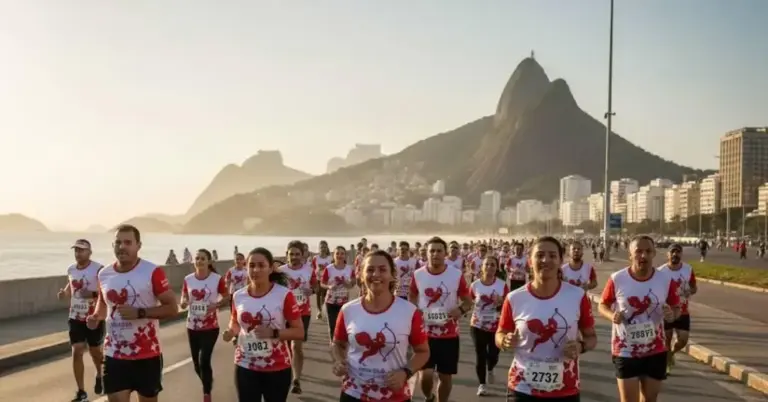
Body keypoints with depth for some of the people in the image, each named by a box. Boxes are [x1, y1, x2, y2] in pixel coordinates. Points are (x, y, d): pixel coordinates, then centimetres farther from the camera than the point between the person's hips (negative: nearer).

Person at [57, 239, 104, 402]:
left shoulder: (98, 269, -14)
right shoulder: (71, 269, 3)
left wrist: (93, 294, -32)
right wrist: (64, 292, -3)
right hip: (75, 318, 4)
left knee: (94, 351, 13)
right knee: (77, 352, -4)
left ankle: (100, 376, 44)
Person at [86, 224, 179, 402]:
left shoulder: (153, 272, -12)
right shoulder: (104, 274, 4)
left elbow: (172, 308, -12)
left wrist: (140, 313, -25)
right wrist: (97, 315, 0)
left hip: (147, 355, -3)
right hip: (114, 355, 3)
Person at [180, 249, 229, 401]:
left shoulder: (217, 279, -9)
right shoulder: (188, 280, 0)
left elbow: (227, 298, 0)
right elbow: (183, 300, 7)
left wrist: (216, 305, -19)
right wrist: (184, 303, -17)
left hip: (210, 327, -4)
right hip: (192, 327, 4)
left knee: (204, 361, -13)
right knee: (197, 363, 13)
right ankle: (208, 383, 42)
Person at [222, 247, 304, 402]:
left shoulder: (284, 295, -12)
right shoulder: (238, 296, -1)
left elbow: (299, 332, -10)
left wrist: (273, 333, -25)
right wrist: (231, 331, -5)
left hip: (277, 368, -3)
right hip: (245, 367, 3)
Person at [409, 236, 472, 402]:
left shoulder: (457, 275, -7)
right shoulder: (418, 275, -3)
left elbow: (468, 301, 1)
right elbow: (412, 298, 14)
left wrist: (461, 309, -21)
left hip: (449, 334, 0)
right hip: (425, 333, 0)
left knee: (446, 376, 8)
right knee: (426, 374, -5)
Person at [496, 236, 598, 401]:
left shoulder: (578, 296, -5)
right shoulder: (514, 299, -5)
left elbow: (591, 337, 5)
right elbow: (500, 335, 7)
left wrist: (581, 346, -17)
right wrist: (506, 341, -16)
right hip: (522, 388, 0)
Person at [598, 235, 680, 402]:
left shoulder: (666, 280, -6)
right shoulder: (617, 279, -11)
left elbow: (676, 308, 5)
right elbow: (602, 305, 1)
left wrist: (672, 315, -19)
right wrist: (612, 315, -21)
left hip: (655, 351, 3)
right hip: (625, 351, -2)